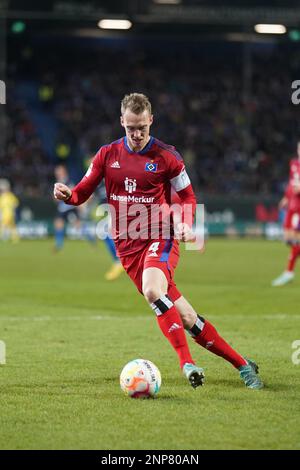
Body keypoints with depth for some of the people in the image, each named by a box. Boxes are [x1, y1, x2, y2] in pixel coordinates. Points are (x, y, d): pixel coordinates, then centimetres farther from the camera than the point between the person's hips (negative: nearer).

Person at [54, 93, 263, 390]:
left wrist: (185, 223, -11)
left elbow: (187, 197, 8)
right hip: (128, 247, 3)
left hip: (160, 237, -3)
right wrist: (67, 195, -12)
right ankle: (241, 364, 3)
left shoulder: (166, 156, -2)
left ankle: (186, 362, -32)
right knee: (184, 317, -4)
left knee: (152, 290, -35)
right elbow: (82, 193, 11)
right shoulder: (107, 155, 6)